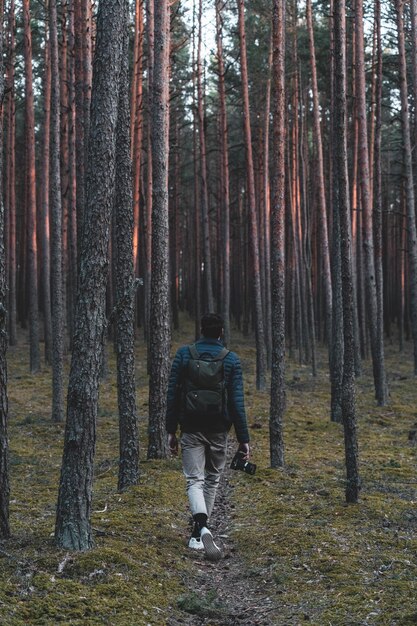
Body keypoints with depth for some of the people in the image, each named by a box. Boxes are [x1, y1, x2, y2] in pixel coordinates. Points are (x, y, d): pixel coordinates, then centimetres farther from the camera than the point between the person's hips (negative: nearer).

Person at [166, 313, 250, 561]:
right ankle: (198, 535, 23)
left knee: (195, 480, -1)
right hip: (218, 430, 0)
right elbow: (237, 402, -7)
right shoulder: (231, 359, -4)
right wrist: (244, 439, -3)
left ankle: (202, 527, -27)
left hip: (191, 429, 0)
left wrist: (171, 431, 7)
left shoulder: (184, 354, -2)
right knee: (212, 479, 16)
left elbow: (173, 395, -1)